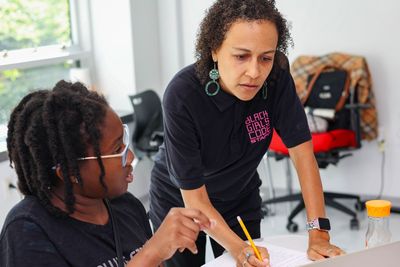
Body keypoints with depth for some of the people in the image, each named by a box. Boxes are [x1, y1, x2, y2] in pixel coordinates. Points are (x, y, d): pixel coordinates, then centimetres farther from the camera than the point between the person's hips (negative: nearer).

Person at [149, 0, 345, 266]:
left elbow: (302, 153, -20)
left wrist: (318, 235, -29)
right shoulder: (182, 95, -32)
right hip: (179, 200, -2)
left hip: (240, 197, 3)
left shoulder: (277, 78, -24)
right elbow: (194, 197, -28)